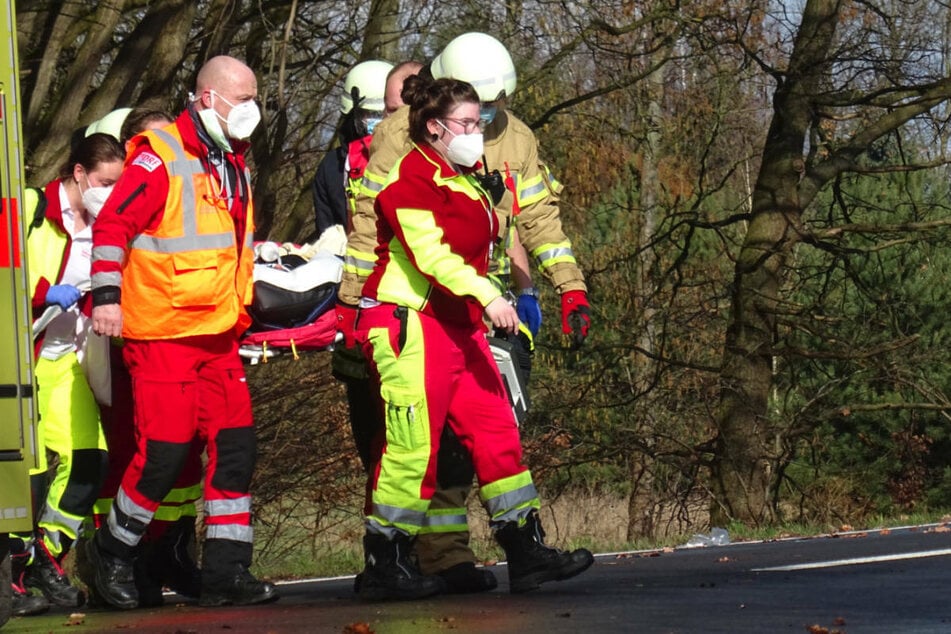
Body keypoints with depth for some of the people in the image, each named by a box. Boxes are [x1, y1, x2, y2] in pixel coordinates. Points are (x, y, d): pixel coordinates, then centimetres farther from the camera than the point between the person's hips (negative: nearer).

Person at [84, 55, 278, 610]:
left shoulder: (234, 164, 17)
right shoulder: (161, 157, -9)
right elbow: (114, 225, -13)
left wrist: (241, 312, 28)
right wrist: (107, 294, -21)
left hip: (218, 335, 8)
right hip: (162, 333, -8)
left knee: (236, 446, 1)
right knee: (165, 452, -9)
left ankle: (226, 572, 4)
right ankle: (112, 551, 13)